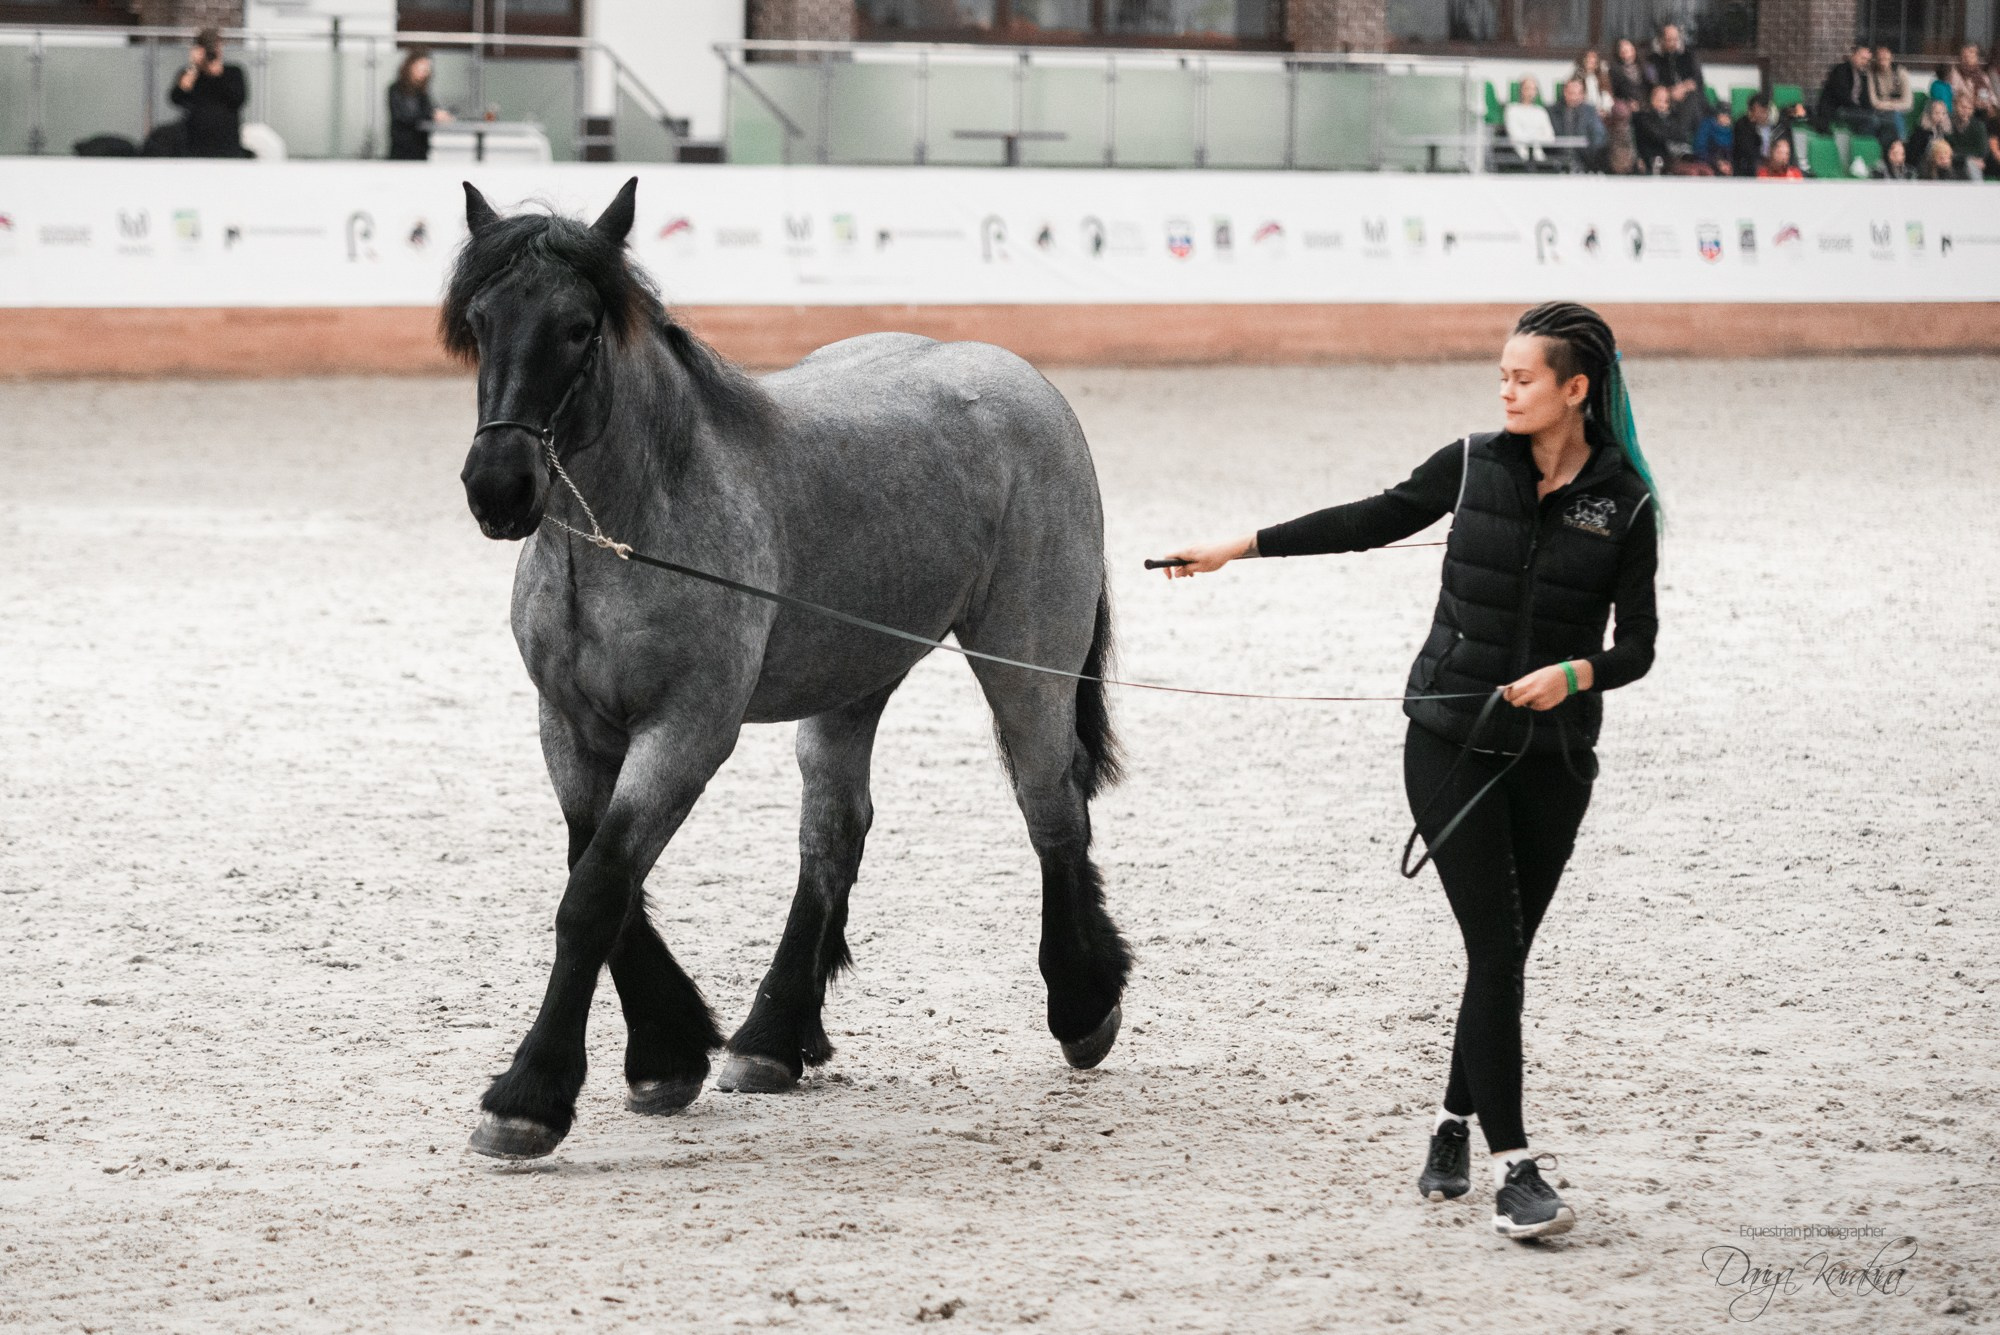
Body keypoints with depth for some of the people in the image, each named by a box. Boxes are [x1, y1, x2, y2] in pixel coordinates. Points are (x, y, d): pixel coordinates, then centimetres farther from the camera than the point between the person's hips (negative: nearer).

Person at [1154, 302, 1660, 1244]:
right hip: (1450, 740, -1)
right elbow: (1375, 521, 12)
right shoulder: (1474, 464, 0)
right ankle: (1511, 1167, -10)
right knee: (1496, 948, -9)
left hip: (1552, 755, 1)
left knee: (1505, 954, 7)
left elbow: (1637, 645, 0)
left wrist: (1576, 673, -20)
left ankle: (1452, 1127, 29)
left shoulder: (1625, 504, -3)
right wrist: (1241, 548, 13)